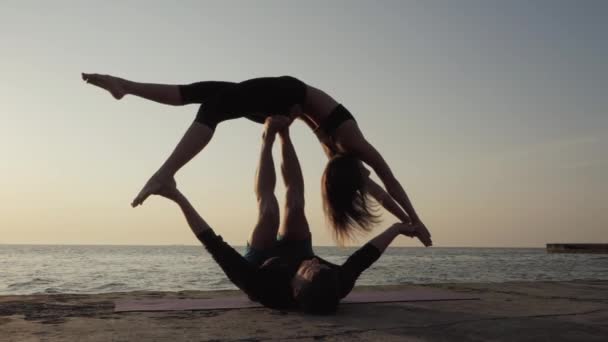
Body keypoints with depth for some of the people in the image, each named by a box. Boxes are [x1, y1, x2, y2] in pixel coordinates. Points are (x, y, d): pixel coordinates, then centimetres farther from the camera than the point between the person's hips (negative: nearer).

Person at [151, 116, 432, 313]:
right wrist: (397, 227, -11)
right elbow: (365, 255, -25)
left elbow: (216, 247, -47)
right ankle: (283, 135, 18)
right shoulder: (335, 290, -42)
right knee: (294, 201, -4)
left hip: (262, 262, -2)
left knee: (268, 206, -10)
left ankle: (269, 138, 14)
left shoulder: (263, 287, -49)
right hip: (293, 255, 2)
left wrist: (178, 198, -45)